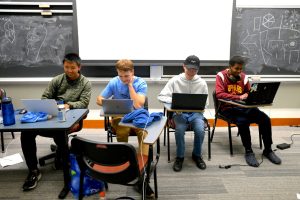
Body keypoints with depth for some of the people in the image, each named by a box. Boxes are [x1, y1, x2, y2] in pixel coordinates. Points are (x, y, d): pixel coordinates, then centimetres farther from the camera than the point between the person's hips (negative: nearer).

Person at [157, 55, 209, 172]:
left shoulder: (202, 83, 2)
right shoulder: (175, 80, -3)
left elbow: (205, 103, 8)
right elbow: (161, 96, -4)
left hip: (196, 113, 2)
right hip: (179, 113, -1)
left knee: (200, 130, -28)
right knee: (179, 130, -31)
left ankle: (197, 155, 2)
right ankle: (179, 156, -4)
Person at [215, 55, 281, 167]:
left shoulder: (243, 77, 9)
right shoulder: (221, 76, -4)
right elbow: (219, 94, -18)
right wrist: (239, 97, -25)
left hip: (243, 107, 5)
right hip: (228, 108, -5)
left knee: (265, 118, -16)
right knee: (243, 121, -34)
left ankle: (268, 150, 1)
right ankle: (248, 151, -14)